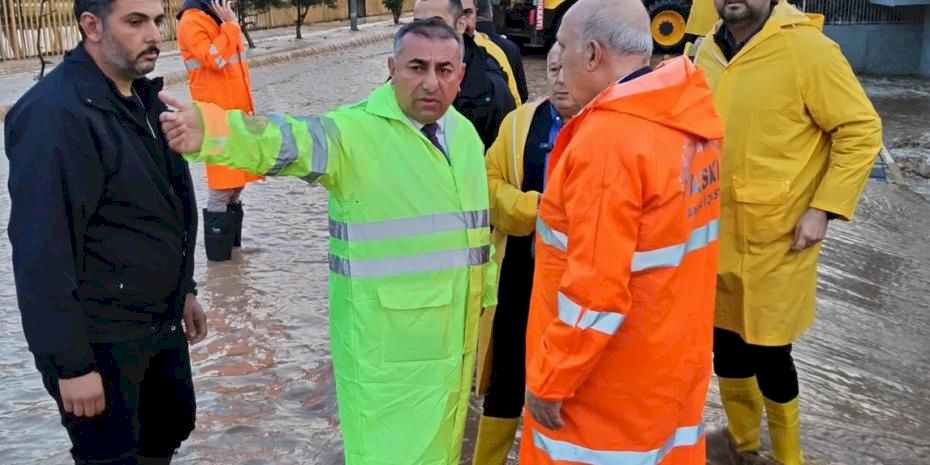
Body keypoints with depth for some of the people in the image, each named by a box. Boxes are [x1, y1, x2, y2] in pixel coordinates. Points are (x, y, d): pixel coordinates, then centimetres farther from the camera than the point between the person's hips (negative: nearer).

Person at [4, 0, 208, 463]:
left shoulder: (142, 98, 8)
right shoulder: (56, 114, -21)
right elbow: (43, 251, -24)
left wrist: (184, 290, 20)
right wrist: (71, 363, -23)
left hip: (159, 321, 9)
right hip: (100, 338, -9)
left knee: (172, 424, 23)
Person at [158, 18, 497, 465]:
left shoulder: (466, 133, 6)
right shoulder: (357, 130, -15)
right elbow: (290, 141, -34)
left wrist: (487, 290, 24)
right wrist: (209, 130, -53)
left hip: (454, 335, 6)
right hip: (386, 342, -6)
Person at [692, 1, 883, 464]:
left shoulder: (807, 49, -15)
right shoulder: (708, 51, 4)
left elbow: (861, 130, -12)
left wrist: (824, 209, -15)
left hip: (775, 239, -5)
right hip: (715, 235, 6)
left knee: (769, 353, 3)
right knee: (726, 347, 16)